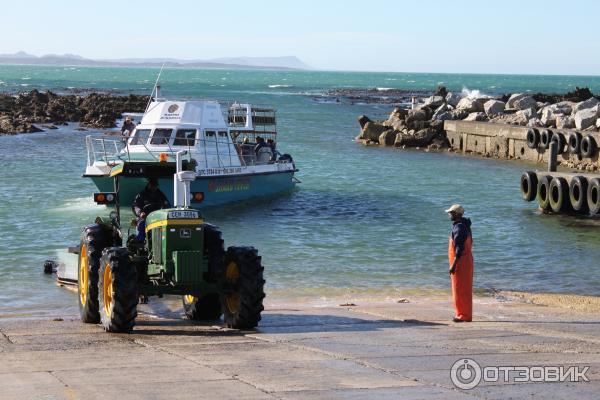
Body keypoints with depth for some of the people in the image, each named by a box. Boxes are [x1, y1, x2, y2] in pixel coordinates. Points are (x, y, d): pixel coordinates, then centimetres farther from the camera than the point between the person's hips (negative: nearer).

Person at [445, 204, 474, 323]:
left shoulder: (459, 228, -18)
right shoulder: (465, 226, 14)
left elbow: (459, 249, -23)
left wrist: (453, 265, -22)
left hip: (460, 263, -10)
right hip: (467, 260, 10)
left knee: (460, 290, -5)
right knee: (465, 290, 13)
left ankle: (463, 315, -3)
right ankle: (465, 314, 18)